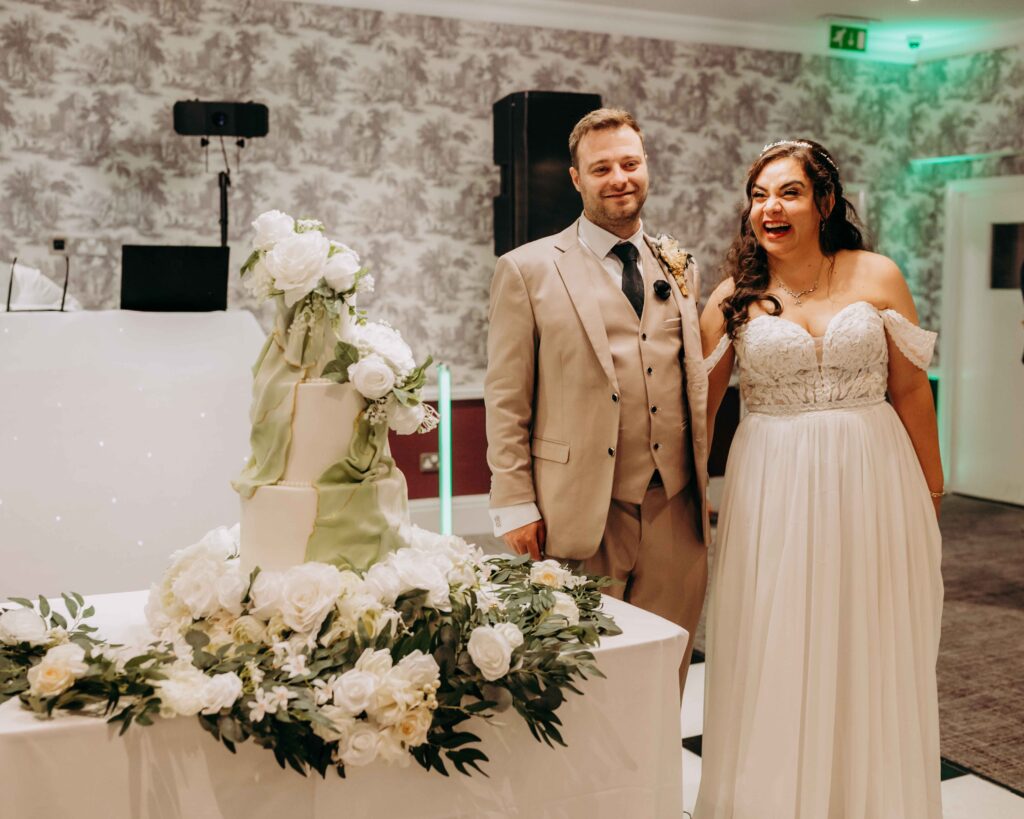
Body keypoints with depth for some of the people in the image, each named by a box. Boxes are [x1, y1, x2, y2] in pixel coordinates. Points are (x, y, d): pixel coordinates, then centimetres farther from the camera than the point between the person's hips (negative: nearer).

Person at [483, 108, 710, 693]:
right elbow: (506, 399, -3)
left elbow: (695, 382, 17)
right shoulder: (528, 270, -1)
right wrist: (516, 507, -7)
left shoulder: (680, 268, 12)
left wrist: (701, 483, 12)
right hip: (581, 515, -4)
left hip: (676, 513, 4)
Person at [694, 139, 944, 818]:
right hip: (773, 490, 0)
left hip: (871, 484, 1)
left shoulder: (877, 276, 1)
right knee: (774, 665, 7)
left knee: (869, 658, 11)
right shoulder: (734, 299, 1)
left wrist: (932, 490, 7)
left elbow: (910, 387, 4)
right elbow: (699, 402, 5)